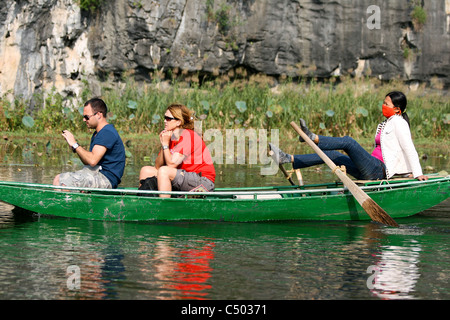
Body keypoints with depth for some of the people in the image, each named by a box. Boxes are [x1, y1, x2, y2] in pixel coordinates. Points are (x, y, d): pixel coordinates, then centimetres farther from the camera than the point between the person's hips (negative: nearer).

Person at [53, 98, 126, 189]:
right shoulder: (97, 134, 20)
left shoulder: (107, 133, -15)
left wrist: (75, 144, -14)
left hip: (105, 179, -10)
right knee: (58, 179, 3)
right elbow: (87, 162, 17)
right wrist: (74, 147, 2)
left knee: (62, 181, -20)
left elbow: (92, 161, -25)